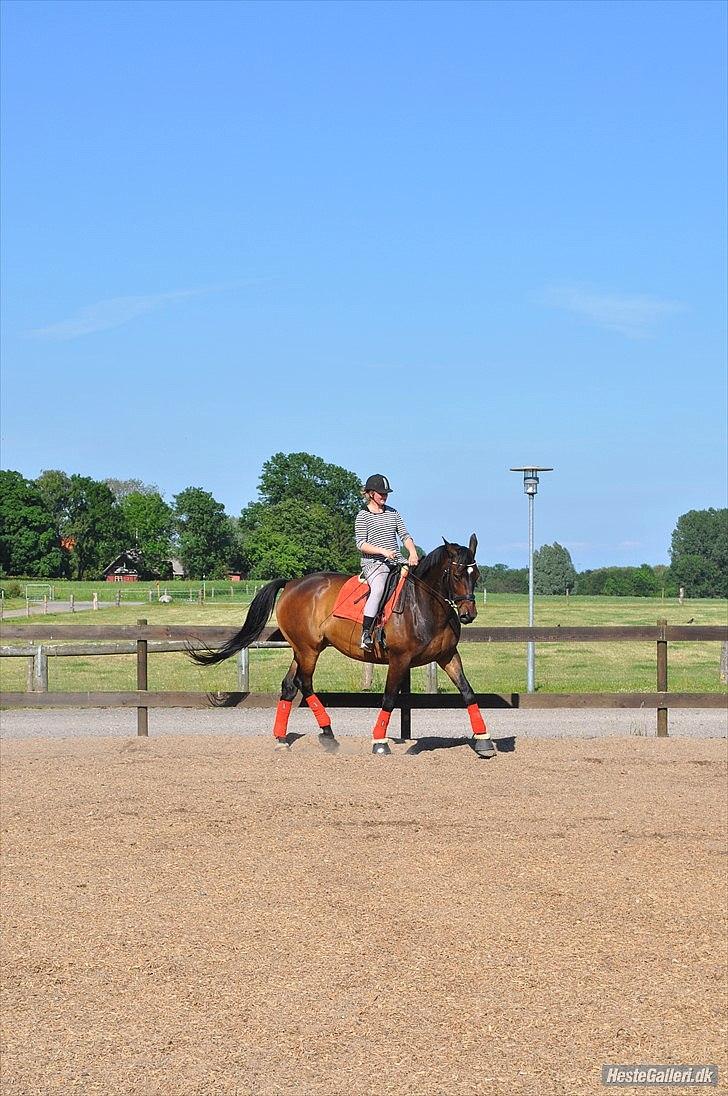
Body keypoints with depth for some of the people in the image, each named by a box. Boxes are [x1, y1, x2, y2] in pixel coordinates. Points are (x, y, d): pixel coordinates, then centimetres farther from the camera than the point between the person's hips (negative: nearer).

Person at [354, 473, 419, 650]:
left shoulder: (393, 513, 18)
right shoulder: (363, 516, 1)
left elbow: (405, 536, 13)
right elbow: (361, 544, -7)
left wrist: (413, 553, -6)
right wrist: (383, 551, -20)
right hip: (373, 563, -6)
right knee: (378, 589, -35)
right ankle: (366, 634, -35)